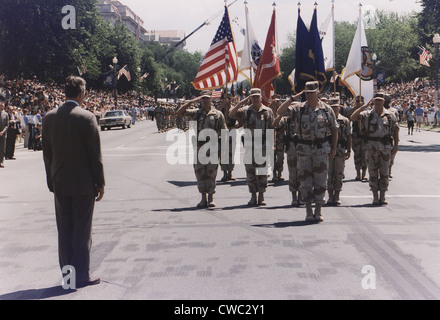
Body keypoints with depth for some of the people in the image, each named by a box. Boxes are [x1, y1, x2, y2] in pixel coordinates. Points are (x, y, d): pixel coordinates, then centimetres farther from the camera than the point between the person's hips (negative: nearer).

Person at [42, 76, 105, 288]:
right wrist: (100, 183, -3)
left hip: (59, 183, 5)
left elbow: (47, 153, 7)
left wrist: (52, 181, 14)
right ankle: (81, 276, 9)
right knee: (82, 231, 3)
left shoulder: (49, 118, 3)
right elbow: (95, 154, -11)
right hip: (83, 183, -4)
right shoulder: (87, 118, -12)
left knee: (64, 230, 12)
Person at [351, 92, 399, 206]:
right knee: (373, 173, 2)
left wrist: (396, 145, 4)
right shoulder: (367, 114, 3)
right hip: (371, 147, 0)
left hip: (386, 148, 0)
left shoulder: (390, 115, 5)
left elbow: (396, 130, 10)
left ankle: (382, 196, 12)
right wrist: (364, 106, -10)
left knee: (384, 173, 4)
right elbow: (353, 117, -8)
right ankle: (375, 197, 10)